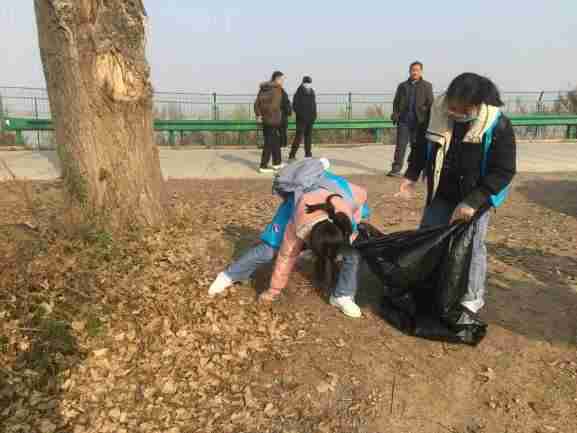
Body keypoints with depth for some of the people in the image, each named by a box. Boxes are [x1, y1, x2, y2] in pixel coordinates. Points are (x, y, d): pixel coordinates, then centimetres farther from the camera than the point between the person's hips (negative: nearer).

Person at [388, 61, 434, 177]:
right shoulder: (402, 85, 14)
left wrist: (427, 120, -11)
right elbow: (396, 102, 15)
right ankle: (396, 169, -2)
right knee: (400, 146, -3)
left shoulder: (427, 86, 7)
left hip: (419, 122, -1)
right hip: (404, 120, 1)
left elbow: (431, 104, 1)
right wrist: (395, 114, -3)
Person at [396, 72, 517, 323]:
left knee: (471, 248, 2)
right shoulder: (438, 111, -11)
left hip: (475, 199, -4)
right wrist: (412, 176, -2)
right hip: (440, 195, 4)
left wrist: (472, 202, -25)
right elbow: (422, 145, 6)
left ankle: (470, 304, 20)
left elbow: (504, 171, -19)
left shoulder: (498, 125, -22)